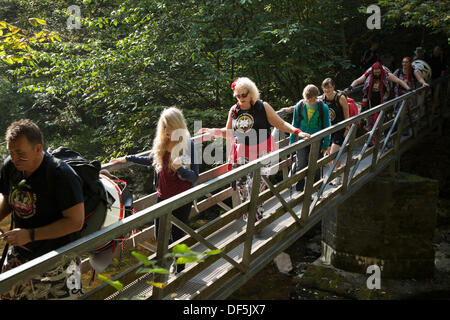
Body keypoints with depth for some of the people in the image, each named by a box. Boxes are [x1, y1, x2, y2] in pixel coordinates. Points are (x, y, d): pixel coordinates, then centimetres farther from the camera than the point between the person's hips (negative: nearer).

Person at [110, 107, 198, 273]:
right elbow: (151, 160, 22)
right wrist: (128, 158, 20)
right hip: (163, 196, 5)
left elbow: (194, 177, -16)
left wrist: (180, 169, -35)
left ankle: (180, 269, 27)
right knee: (159, 235, 14)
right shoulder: (161, 142, 1)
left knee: (178, 236, 5)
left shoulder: (189, 145, -15)